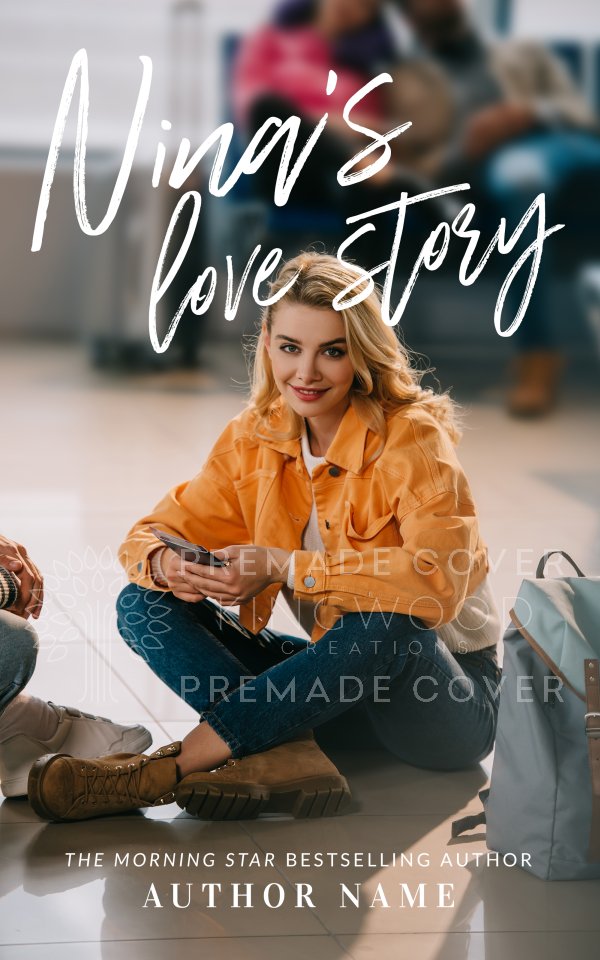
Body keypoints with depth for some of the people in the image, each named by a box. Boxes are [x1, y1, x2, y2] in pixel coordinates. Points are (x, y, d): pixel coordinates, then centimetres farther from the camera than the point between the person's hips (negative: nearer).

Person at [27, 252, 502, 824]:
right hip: (338, 676, 5)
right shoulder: (254, 436, 0)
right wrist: (166, 563, -25)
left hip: (449, 683, -5)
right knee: (145, 603, -10)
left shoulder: (412, 438, -16)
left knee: (386, 621, -40)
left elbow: (439, 581, -30)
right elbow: (159, 531, 0)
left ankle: (160, 773, -34)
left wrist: (285, 567, -32)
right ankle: (285, 758, -33)